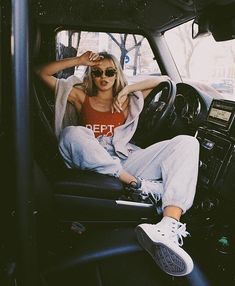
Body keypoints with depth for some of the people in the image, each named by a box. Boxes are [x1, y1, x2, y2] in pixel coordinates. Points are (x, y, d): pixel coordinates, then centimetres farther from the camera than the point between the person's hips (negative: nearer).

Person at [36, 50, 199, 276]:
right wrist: (78, 61, 13)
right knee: (72, 133, -32)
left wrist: (127, 89, 11)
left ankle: (169, 228, -44)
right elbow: (42, 73, 20)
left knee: (186, 142, -20)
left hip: (126, 162, 2)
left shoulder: (126, 99, 25)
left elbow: (164, 79, 21)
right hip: (94, 166, -1)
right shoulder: (81, 97, 22)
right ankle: (137, 184, -35)